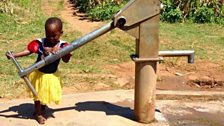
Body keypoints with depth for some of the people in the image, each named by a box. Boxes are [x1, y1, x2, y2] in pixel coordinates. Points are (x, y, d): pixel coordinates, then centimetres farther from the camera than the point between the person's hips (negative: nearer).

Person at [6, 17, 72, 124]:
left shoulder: (62, 46, -17)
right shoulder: (40, 43, -18)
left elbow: (66, 60, -23)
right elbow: (28, 51, -19)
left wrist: (58, 51, -40)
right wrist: (13, 55, -29)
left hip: (52, 75, 1)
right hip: (38, 74, -1)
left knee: (47, 94, 19)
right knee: (38, 95, 14)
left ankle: (43, 110, 46)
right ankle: (38, 113, 34)